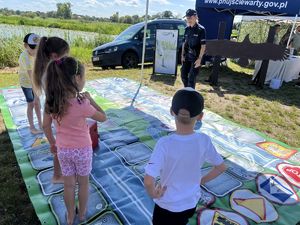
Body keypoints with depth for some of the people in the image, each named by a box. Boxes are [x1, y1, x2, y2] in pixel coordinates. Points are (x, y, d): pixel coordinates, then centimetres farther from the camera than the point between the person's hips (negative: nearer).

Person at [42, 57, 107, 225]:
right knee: (83, 182, 21)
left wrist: (52, 143, 15)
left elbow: (46, 126, 0)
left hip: (63, 149, 4)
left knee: (68, 184, 22)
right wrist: (90, 100, -5)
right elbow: (103, 117, -12)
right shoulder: (82, 104, -27)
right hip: (82, 149, -4)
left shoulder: (52, 101, -12)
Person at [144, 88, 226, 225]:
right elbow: (221, 167, -4)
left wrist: (153, 194, -15)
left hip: (167, 206, -3)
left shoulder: (165, 144, -31)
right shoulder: (204, 141, -18)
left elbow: (148, 181, -35)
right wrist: (201, 181, 6)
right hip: (191, 203, 4)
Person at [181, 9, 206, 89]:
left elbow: (203, 46, -13)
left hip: (196, 58, -6)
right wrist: (182, 55, 8)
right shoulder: (187, 29, 8)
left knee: (191, 77, -4)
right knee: (183, 75, 11)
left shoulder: (201, 29, -10)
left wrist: (199, 58, -20)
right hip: (187, 57, 6)